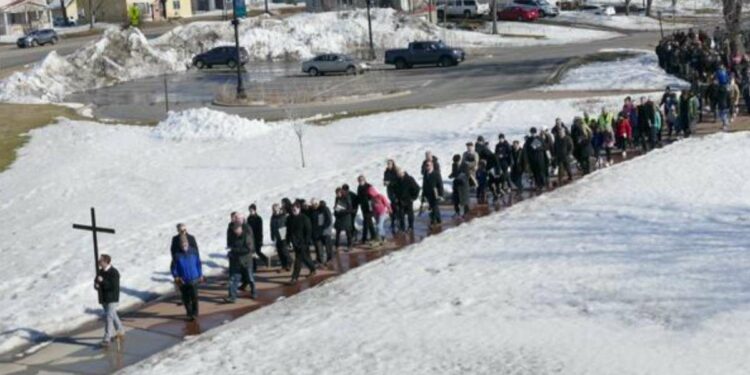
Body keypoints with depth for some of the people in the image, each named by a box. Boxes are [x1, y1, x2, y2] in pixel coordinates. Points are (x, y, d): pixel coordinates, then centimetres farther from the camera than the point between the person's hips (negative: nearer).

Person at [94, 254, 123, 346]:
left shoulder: (114, 272, -16)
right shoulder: (100, 271, 6)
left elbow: (114, 286, -24)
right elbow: (96, 282, 15)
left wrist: (102, 281, -27)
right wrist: (96, 285, -9)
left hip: (112, 299, -8)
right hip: (103, 298, 8)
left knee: (109, 317, -11)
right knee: (113, 315, 19)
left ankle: (107, 339, -11)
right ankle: (120, 331, 36)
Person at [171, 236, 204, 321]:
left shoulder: (194, 251, -4)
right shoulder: (177, 255, -7)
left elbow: (198, 264, 6)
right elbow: (174, 267, 2)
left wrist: (200, 275, 10)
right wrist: (176, 277, -9)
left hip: (193, 279, -1)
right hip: (183, 281, 1)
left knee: (194, 297, -10)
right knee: (186, 299, 8)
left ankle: (194, 313, 7)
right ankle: (189, 314, 24)